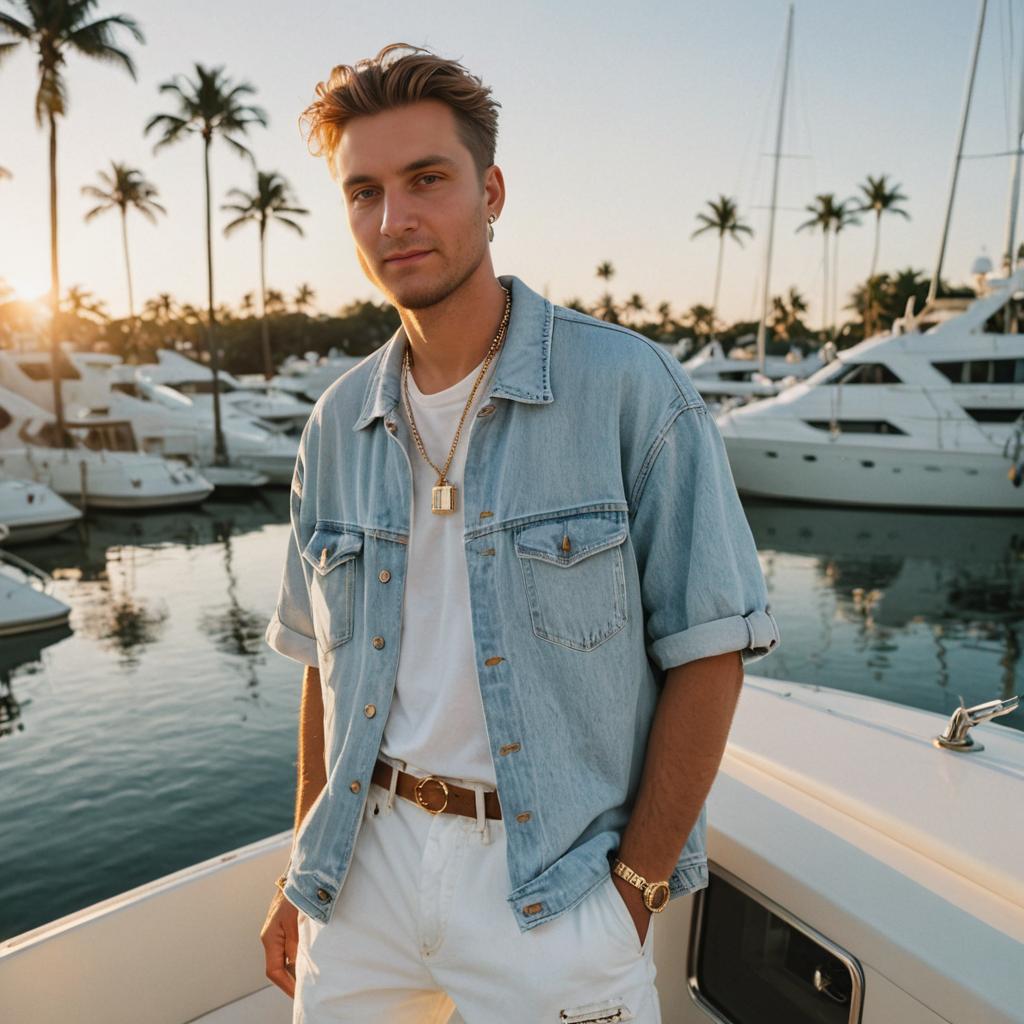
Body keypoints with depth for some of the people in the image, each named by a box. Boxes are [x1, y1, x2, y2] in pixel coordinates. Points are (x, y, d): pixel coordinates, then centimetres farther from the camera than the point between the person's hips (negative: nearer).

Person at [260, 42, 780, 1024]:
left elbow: (707, 654, -11)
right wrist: (305, 872, 8)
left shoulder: (630, 388, -13)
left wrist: (636, 888, -10)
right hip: (367, 864, 5)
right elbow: (327, 665, 8)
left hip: (553, 882, -4)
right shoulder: (336, 426, 1)